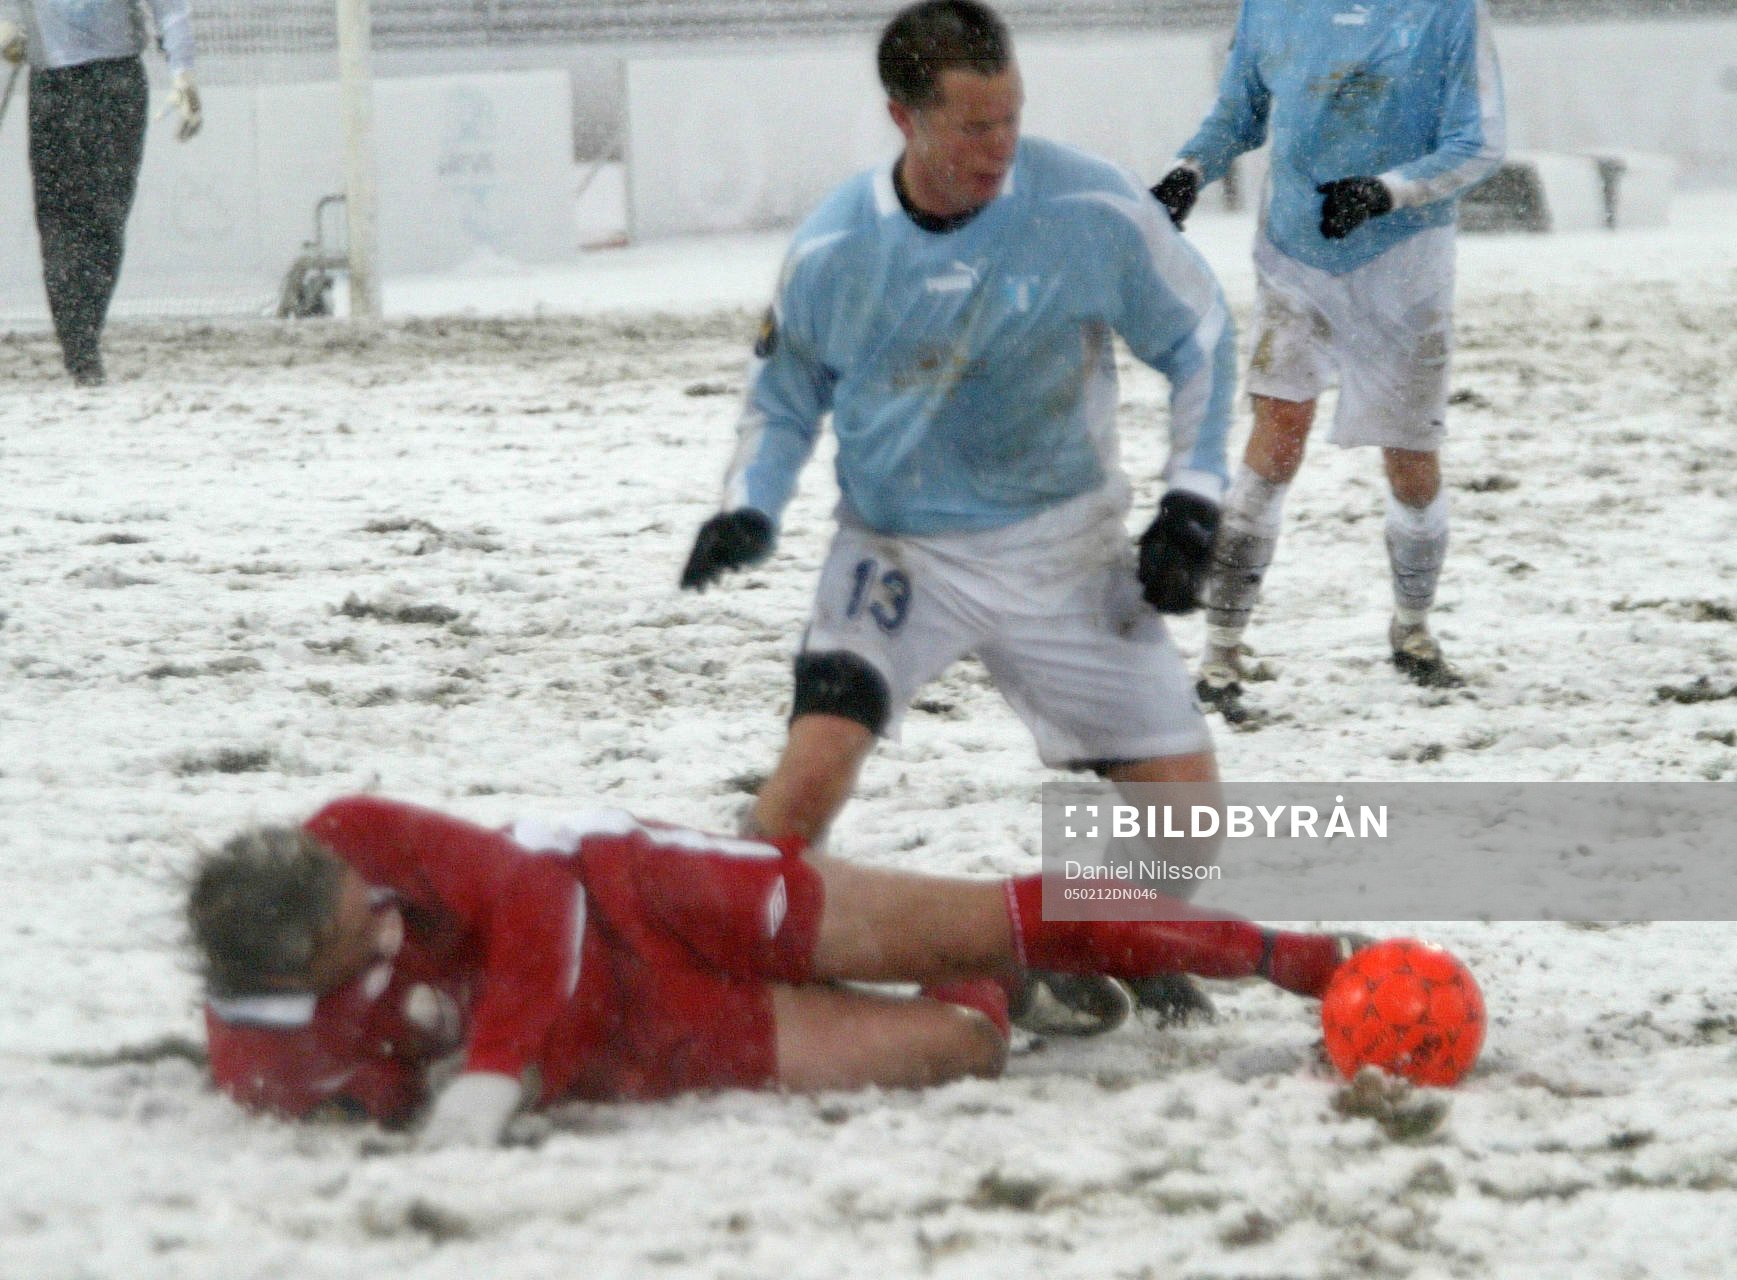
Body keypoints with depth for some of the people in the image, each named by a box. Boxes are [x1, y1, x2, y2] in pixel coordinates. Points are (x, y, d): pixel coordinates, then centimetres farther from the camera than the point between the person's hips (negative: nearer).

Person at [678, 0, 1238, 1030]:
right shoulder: (833, 250, -11)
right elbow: (786, 399, 7)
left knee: (1184, 794, -5)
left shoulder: (1095, 211, -14)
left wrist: (1193, 501, -5)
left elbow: (1199, 339, 1)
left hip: (1066, 556, 1)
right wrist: (750, 512, -10)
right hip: (896, 550, -1)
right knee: (817, 763, -25)